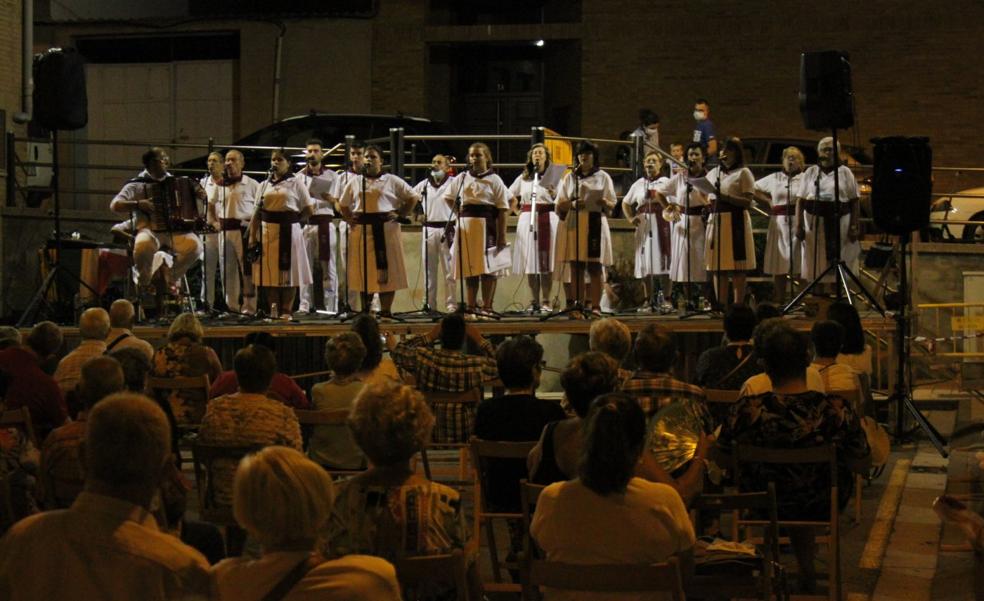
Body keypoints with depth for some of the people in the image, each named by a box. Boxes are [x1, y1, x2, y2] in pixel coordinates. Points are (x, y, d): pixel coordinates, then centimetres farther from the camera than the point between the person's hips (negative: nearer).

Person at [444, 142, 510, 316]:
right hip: (466, 225, 3)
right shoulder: (462, 178, 9)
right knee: (469, 267, 4)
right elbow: (448, 197, 22)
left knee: (488, 268, -3)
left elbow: (502, 210, -5)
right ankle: (471, 306, 10)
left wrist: (502, 235, -12)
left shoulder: (494, 180, -1)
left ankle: (487, 307, 1)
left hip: (487, 225, -3)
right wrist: (460, 213, 7)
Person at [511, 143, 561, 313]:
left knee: (547, 262, -4)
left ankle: (546, 301, -1)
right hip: (527, 220, 2)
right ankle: (535, 301, 5)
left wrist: (554, 193, -17)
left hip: (548, 220, -2)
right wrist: (518, 211, 10)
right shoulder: (523, 178, 13)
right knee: (530, 261, 0)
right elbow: (510, 196, 21)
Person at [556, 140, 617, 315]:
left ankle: (595, 305, -5)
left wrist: (604, 202, -16)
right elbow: (560, 204, 10)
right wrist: (573, 204, -10)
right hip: (574, 224, 2)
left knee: (595, 266, -5)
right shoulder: (570, 177, 15)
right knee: (576, 266, -4)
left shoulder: (603, 177, 11)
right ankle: (578, 305, -3)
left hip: (596, 224, -1)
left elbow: (612, 205, 7)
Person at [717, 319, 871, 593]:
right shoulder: (836, 411, -29)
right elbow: (862, 465, -14)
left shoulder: (746, 411, -28)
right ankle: (806, 571, 49)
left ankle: (805, 569, 51)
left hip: (764, 505, 1)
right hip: (821, 507, -1)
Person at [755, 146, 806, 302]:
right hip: (779, 223, 3)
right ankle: (779, 300, 8)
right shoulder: (774, 178, 14)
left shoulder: (805, 179, 3)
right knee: (778, 266, 3)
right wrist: (768, 200, 11)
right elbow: (754, 189, 23)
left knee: (800, 266, -7)